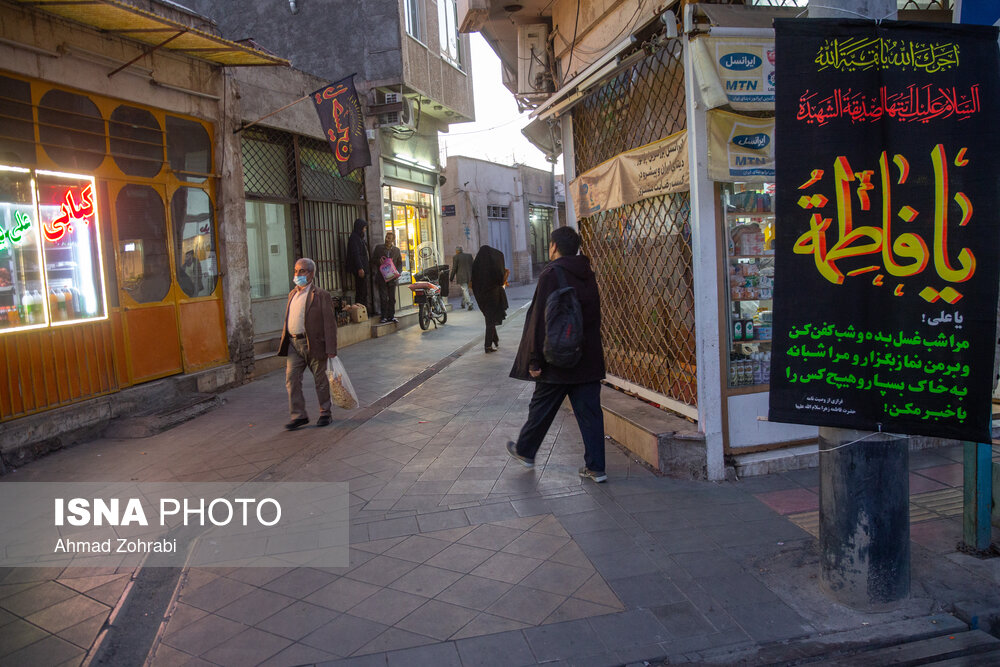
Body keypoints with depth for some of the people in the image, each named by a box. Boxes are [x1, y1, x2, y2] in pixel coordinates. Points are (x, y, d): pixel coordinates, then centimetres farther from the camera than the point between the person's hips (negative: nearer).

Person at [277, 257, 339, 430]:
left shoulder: (321, 295, -7)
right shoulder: (292, 294, 15)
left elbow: (330, 323, -10)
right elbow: (289, 320, 19)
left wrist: (331, 349, -14)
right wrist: (284, 342, 14)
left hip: (314, 344, -6)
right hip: (294, 344, 6)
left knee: (321, 381, 6)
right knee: (291, 379, 0)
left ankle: (325, 413, 20)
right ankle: (299, 415, 8)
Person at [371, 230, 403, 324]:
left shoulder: (396, 250, 9)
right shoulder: (378, 248, 5)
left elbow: (400, 263, 12)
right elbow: (373, 259, 9)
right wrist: (379, 261, -12)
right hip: (381, 277, -2)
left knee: (392, 298, 5)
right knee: (383, 298, -5)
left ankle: (391, 316, 12)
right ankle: (384, 317, 0)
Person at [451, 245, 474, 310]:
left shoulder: (456, 257, -4)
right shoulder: (469, 255, 10)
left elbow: (454, 268, -5)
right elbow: (472, 266, 10)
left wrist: (451, 278, 2)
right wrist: (472, 276, 15)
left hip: (461, 277, -5)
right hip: (469, 276, 5)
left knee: (465, 290, -7)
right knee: (465, 290, 19)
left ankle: (469, 304, -19)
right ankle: (463, 304, 24)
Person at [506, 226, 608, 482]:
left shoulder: (551, 275, -13)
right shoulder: (587, 276, 9)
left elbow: (540, 320, -16)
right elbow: (594, 316, 15)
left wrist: (534, 360, -13)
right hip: (589, 360, 6)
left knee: (541, 408, 12)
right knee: (590, 412, 7)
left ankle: (525, 451, 31)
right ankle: (595, 467, 9)